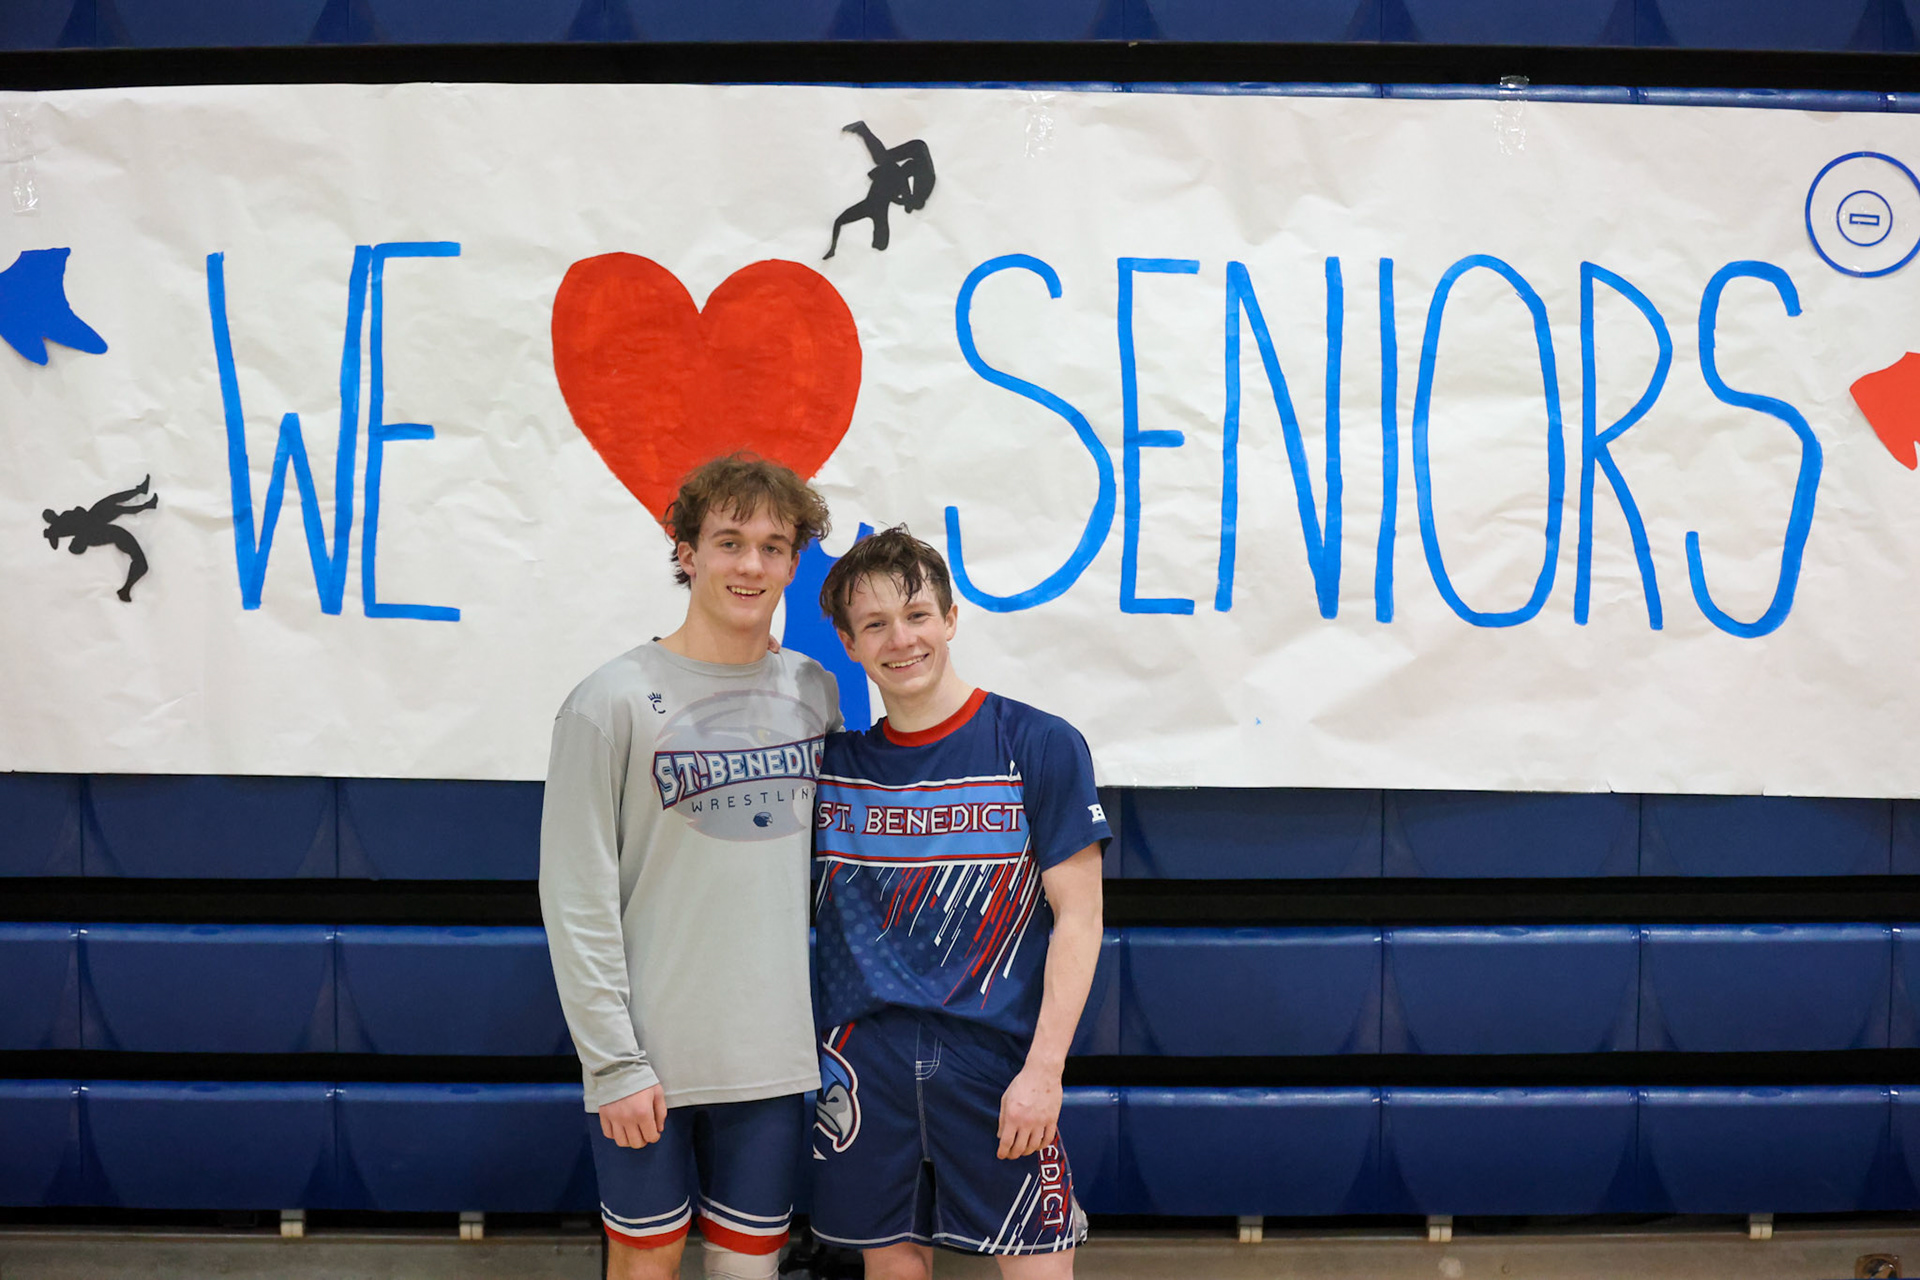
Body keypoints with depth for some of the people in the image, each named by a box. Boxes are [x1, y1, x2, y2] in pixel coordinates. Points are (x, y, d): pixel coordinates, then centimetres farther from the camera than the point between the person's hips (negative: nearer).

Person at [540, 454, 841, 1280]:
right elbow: (576, 898, -10)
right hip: (649, 1055, -3)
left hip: (774, 1053, 4)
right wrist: (614, 1060, -13)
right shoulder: (615, 700, -9)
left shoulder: (816, 694, 6)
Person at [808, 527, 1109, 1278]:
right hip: (864, 1061, 3)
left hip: (994, 1061, -3)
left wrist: (1043, 1070, -11)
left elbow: (1078, 918, -5)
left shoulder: (1039, 746, -4)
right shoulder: (833, 761, 6)